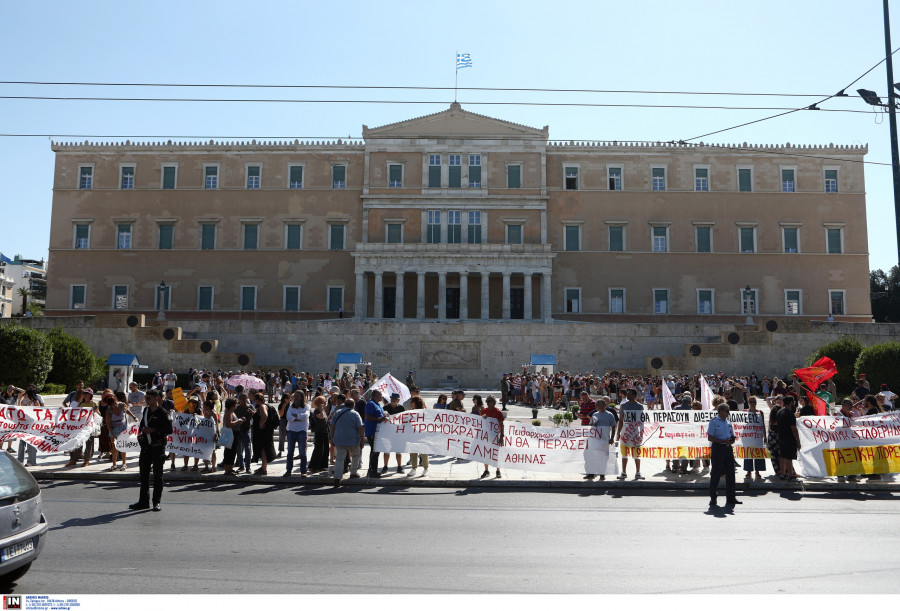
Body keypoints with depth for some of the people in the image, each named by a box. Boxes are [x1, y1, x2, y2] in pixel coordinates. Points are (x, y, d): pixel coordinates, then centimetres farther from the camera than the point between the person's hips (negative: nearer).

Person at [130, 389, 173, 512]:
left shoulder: (163, 413, -9)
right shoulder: (146, 410, 13)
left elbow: (169, 430, -12)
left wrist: (154, 430, -18)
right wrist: (140, 433, 6)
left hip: (158, 447, -7)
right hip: (146, 446, 7)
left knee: (157, 475, 1)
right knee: (144, 474, 10)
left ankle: (157, 502, 8)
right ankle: (144, 501, 19)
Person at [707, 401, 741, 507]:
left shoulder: (728, 423, 15)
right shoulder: (714, 422, -5)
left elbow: (732, 437, 22)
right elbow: (710, 437, -11)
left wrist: (731, 441, -2)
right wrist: (724, 441, -18)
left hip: (728, 448, 6)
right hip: (718, 448, -6)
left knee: (730, 473, 5)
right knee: (716, 473, -1)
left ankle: (730, 497, 13)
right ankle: (713, 497, 9)